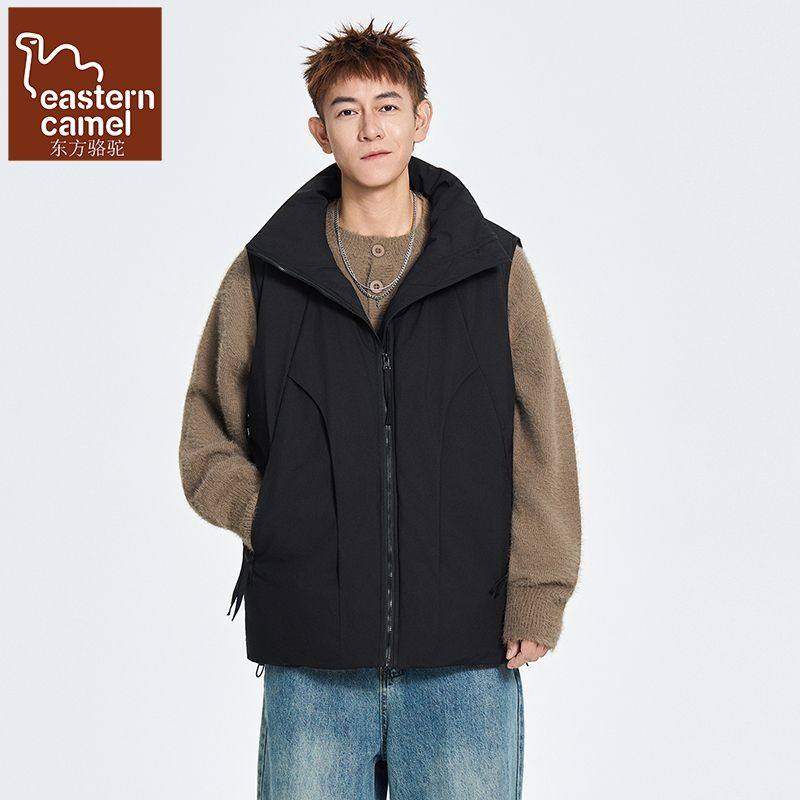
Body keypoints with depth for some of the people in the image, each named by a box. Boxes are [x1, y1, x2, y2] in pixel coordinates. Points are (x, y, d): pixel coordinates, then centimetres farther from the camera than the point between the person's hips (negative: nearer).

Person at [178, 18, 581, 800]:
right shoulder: (266, 272, 6)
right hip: (310, 661, 1)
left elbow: (543, 442, 4)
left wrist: (537, 595, -2)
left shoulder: (494, 265, 5)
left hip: (467, 656, 0)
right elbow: (206, 443, 12)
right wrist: (268, 519, -5)